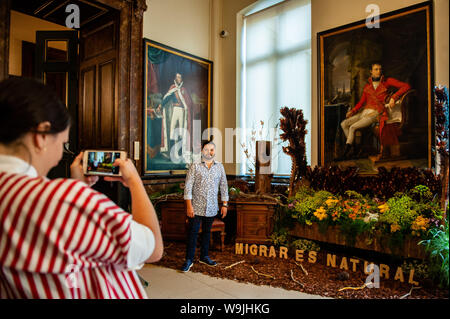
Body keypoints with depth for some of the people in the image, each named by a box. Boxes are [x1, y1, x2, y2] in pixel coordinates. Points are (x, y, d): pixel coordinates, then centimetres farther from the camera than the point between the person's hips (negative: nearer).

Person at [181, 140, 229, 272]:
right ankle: (189, 260, 13)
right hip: (196, 207, -3)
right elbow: (188, 186, -8)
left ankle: (204, 256, 30)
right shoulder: (195, 166, -4)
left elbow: (223, 186, 10)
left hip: (211, 207, 3)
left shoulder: (219, 166, 6)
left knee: (207, 232, 15)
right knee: (193, 233, 1)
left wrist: (225, 204, 7)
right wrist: (189, 205, -13)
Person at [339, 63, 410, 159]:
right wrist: (352, 111, 0)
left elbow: (406, 86, -2)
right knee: (344, 124, -12)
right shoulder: (367, 85, 16)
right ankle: (351, 148, -4)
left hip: (376, 113, -6)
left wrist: (393, 97, -16)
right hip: (364, 112, 6)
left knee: (352, 127, -23)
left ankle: (346, 150, -8)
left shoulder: (387, 81, 4)